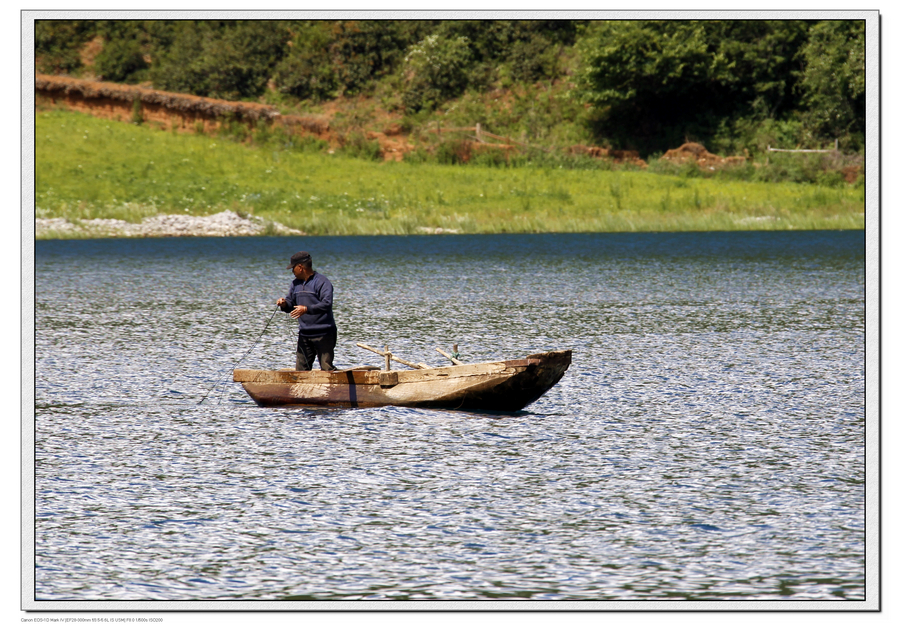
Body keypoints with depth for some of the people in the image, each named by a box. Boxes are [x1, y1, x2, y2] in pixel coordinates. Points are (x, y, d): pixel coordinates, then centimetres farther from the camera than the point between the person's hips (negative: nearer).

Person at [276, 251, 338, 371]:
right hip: (304, 334, 7)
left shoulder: (322, 282, -10)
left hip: (323, 334, -7)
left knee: (327, 368, -9)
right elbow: (290, 303, 18)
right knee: (301, 370, 6)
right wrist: (284, 304, -5)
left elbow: (326, 305, -20)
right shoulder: (296, 284, 14)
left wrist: (306, 309, -29)